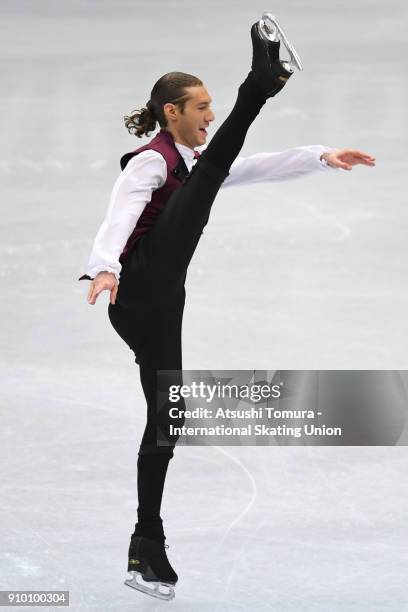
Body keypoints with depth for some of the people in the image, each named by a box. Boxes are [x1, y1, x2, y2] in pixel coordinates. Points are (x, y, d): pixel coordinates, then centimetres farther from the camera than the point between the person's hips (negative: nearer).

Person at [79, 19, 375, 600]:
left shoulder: (189, 164, 23)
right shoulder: (151, 161, -5)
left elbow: (260, 167, 24)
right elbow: (120, 214, -25)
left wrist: (322, 156, 14)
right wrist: (104, 266, -43)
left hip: (159, 312, 9)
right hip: (140, 296, -9)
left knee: (165, 420, 8)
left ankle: (147, 551, 12)